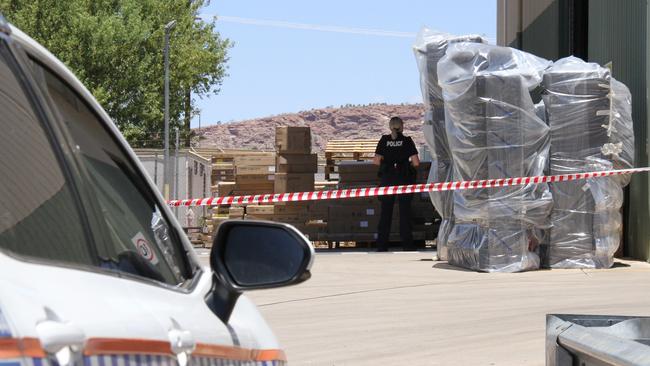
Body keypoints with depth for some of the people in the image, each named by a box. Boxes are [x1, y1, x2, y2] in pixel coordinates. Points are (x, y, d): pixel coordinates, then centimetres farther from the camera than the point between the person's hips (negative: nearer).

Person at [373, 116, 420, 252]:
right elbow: (416, 163, -6)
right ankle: (407, 244, 4)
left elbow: (377, 161, -2)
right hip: (404, 178, -1)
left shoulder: (384, 140, 2)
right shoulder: (407, 141, -2)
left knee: (385, 212, 6)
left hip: (387, 178, 1)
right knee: (405, 212, 5)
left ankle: (382, 245, 4)